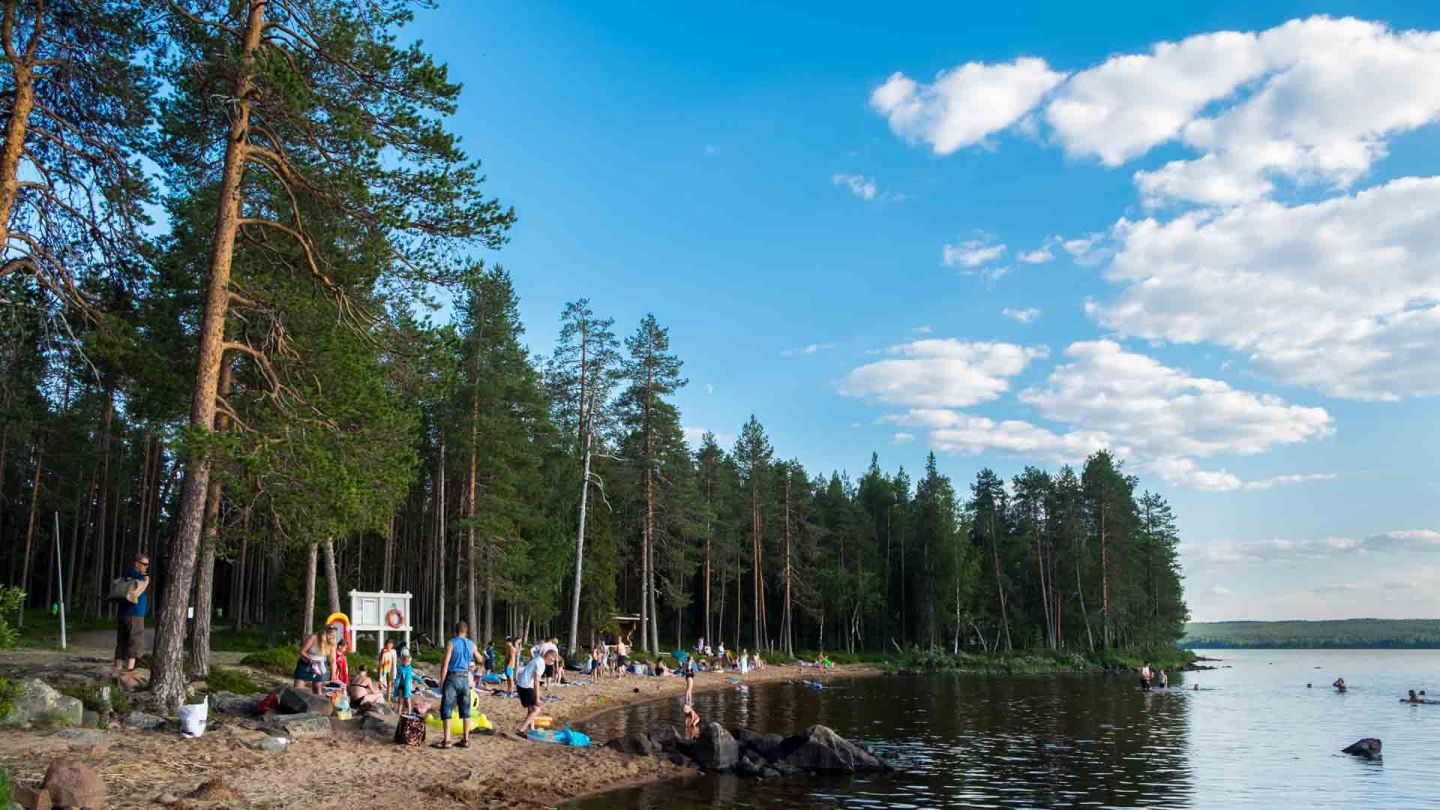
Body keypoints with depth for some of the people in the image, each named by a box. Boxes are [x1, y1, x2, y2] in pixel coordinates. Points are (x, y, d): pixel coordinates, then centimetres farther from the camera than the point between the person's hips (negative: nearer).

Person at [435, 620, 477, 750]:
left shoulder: (451, 643, -8)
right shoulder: (471, 644, 6)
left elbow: (445, 664, -12)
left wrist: (442, 681, -6)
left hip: (452, 677, -4)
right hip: (465, 678, 4)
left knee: (446, 710, 0)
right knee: (465, 710, 10)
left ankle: (446, 740, -4)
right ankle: (465, 739, 11)